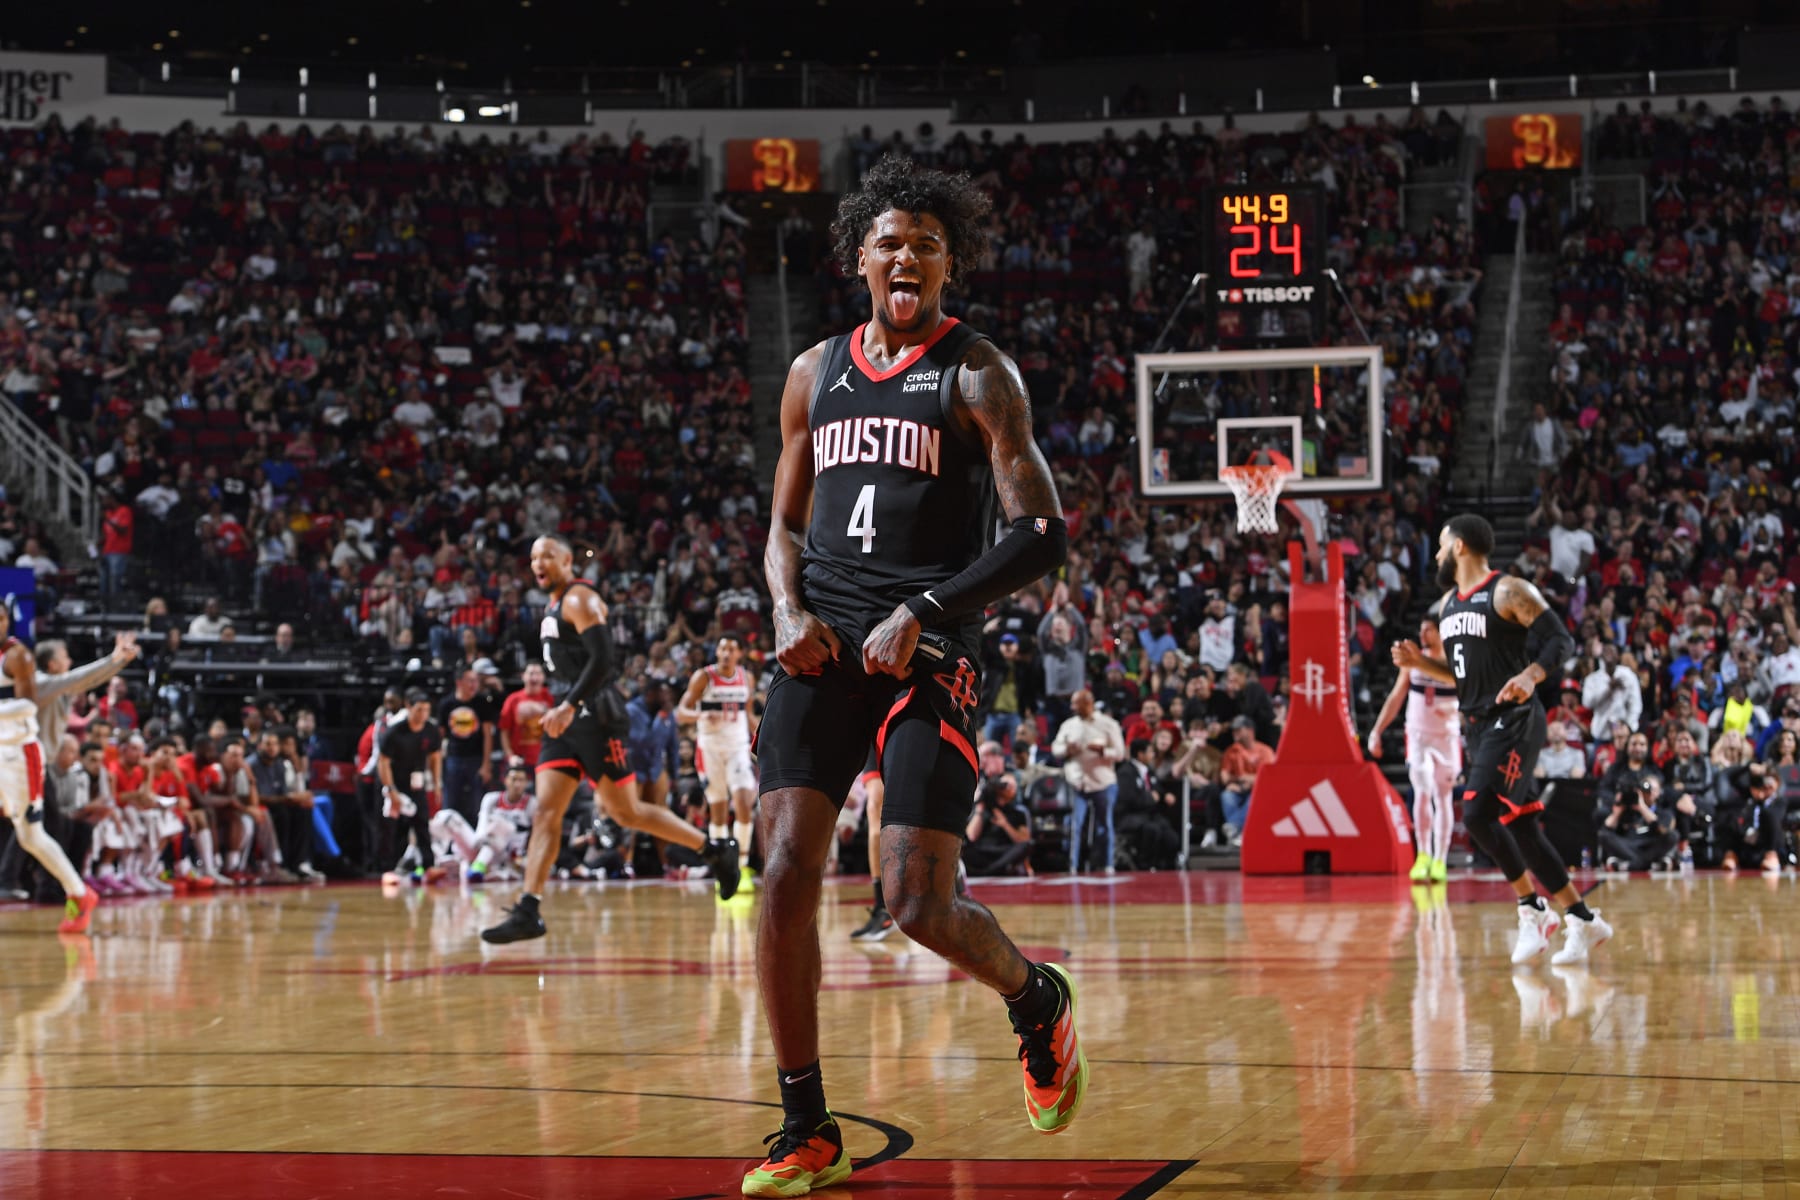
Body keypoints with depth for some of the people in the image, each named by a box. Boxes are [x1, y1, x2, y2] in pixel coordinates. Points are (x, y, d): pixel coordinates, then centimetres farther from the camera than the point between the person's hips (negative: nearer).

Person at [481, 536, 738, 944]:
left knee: (626, 812, -3)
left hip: (595, 718, -9)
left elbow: (602, 658, -21)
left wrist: (570, 705, -28)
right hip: (566, 718, 9)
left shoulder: (579, 599, -10)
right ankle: (528, 912, -10)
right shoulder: (553, 606, 19)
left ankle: (716, 851, 11)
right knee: (546, 812, -4)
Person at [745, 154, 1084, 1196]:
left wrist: (927, 611, -15)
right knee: (786, 873, -10)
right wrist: (790, 608, 1)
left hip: (931, 651, -4)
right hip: (826, 645, 4)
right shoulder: (816, 372, 15)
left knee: (921, 904, -11)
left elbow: (1044, 537, -7)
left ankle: (1038, 1001, 24)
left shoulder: (978, 375, 0)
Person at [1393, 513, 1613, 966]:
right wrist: (1420, 662, 8)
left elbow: (1561, 640, -13)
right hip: (1481, 725, 9)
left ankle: (1532, 909, -7)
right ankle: (1582, 921, 15)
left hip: (1513, 721, -9)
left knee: (1477, 814, -20)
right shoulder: (1448, 604, 16)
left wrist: (1531, 676, -30)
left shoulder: (1509, 591, -9)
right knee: (1520, 827, 7)